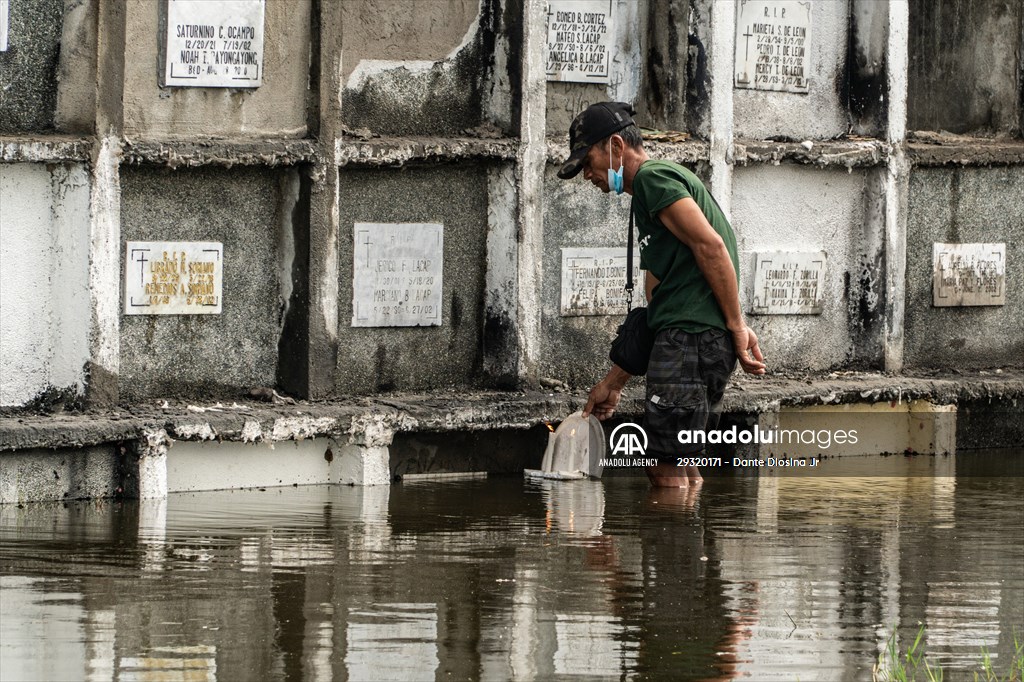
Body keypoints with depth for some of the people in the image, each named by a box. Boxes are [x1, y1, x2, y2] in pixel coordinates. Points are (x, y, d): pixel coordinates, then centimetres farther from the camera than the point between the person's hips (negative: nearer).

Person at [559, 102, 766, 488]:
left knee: (667, 470, -10)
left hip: (690, 337, -10)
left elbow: (711, 245, -17)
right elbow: (656, 306, 30)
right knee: (682, 470, 12)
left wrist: (737, 326, -18)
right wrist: (614, 381, 29)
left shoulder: (653, 178, -3)